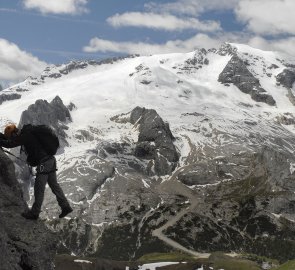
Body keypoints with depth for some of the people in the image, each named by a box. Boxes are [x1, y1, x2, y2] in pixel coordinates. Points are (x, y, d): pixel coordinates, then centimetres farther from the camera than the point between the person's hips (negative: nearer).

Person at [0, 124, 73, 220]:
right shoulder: (27, 133, 14)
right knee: (54, 185, 13)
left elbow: (10, 143, -19)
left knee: (39, 188, -1)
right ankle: (65, 207, 14)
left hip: (43, 163, -10)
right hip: (50, 160, 10)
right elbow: (15, 138, 25)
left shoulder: (26, 135, -15)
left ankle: (34, 213, 7)